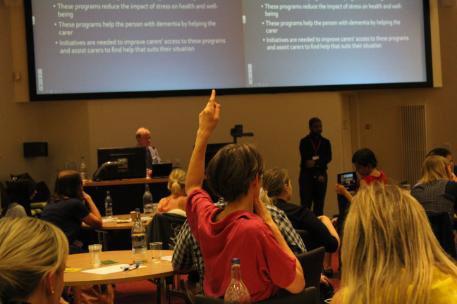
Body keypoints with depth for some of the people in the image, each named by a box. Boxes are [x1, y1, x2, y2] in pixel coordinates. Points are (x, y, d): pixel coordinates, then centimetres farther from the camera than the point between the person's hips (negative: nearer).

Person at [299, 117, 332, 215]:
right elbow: (305, 159, -8)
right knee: (306, 204, -9)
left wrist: (315, 162, -16)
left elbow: (328, 158, -2)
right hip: (306, 175, -3)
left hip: (321, 175, 3)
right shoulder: (304, 141, 1)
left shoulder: (326, 142, 11)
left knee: (319, 205, 5)